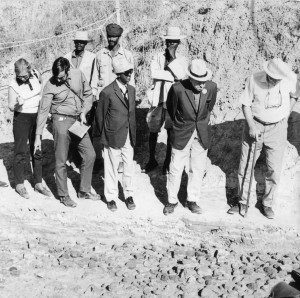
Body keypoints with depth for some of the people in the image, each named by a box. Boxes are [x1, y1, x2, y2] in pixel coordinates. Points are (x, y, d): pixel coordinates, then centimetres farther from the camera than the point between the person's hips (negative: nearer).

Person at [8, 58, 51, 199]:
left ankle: (38, 183, 18)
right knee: (20, 151, 1)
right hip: (21, 118, -4)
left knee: (38, 151, 9)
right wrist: (18, 103, -27)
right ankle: (19, 184, 11)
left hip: (37, 117, 4)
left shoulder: (36, 76, -5)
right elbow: (11, 107, -6)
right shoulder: (13, 85, -14)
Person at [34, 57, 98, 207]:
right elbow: (43, 111, -11)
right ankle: (63, 195, 16)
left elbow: (88, 94, 8)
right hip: (62, 121, -4)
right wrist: (38, 136, -11)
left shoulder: (78, 75, -6)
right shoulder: (50, 85, -14)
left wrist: (84, 112, -5)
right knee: (61, 161, 1)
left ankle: (84, 190, 21)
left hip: (78, 121, 4)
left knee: (90, 155, 6)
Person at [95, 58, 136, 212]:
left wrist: (133, 132, 11)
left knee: (129, 167, 10)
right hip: (113, 136, -5)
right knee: (111, 168, 8)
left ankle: (128, 195, 28)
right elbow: (99, 116, -5)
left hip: (128, 136, 5)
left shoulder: (131, 89, 4)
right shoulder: (107, 92, -15)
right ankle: (111, 197, 24)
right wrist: (104, 135, 4)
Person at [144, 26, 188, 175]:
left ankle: (167, 162, 19)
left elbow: (181, 75, -15)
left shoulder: (183, 60, 5)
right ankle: (152, 160, 28)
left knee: (171, 132, 3)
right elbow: (154, 73, -13)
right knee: (153, 132, 9)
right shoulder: (157, 57, 5)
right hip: (158, 100, 1)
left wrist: (173, 58, -16)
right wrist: (173, 76, -13)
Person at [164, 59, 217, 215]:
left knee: (197, 169, 10)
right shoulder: (178, 88, -20)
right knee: (176, 169, 6)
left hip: (202, 135, 2)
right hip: (181, 135, -2)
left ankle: (192, 200, 26)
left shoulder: (211, 87, -11)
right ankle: (172, 201, 22)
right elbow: (170, 107, 2)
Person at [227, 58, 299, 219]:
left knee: (274, 169, 4)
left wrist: (286, 114, 4)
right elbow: (245, 104, -7)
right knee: (245, 165, 5)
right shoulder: (254, 80, -17)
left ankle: (267, 204, 22)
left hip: (277, 129, 1)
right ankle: (242, 202, 21)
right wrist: (251, 126, -16)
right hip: (255, 127, 0)